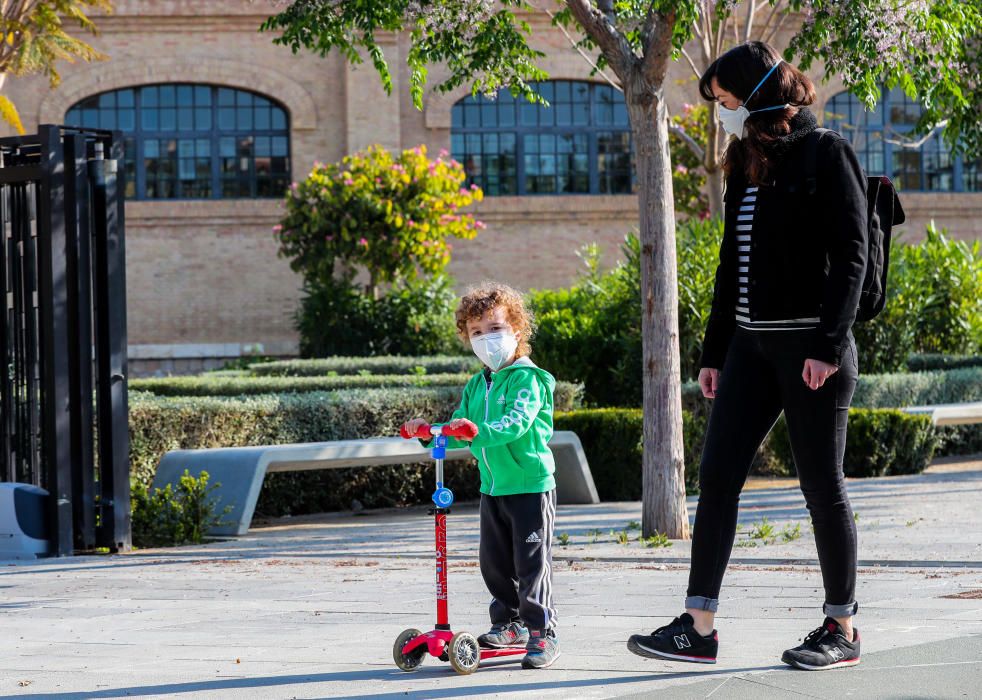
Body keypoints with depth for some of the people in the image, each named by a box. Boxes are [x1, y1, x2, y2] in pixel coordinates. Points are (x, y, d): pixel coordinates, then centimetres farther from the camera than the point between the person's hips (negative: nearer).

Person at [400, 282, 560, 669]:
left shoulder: (527, 379, -12)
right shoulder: (476, 385, 12)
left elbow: (516, 422, -27)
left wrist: (478, 430, -40)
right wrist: (427, 431, -6)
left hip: (530, 485, -7)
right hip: (492, 488, 7)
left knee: (531, 563, -6)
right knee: (494, 562, 13)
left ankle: (542, 633, 0)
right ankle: (509, 623, 28)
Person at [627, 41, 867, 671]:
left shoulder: (826, 155, -8)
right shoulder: (745, 167, 15)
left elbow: (850, 255, -13)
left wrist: (828, 346, -20)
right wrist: (714, 352, 17)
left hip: (813, 350, -7)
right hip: (750, 345, 7)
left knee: (822, 485, 1)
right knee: (716, 477, 0)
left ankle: (843, 629, 12)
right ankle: (698, 628, 1)